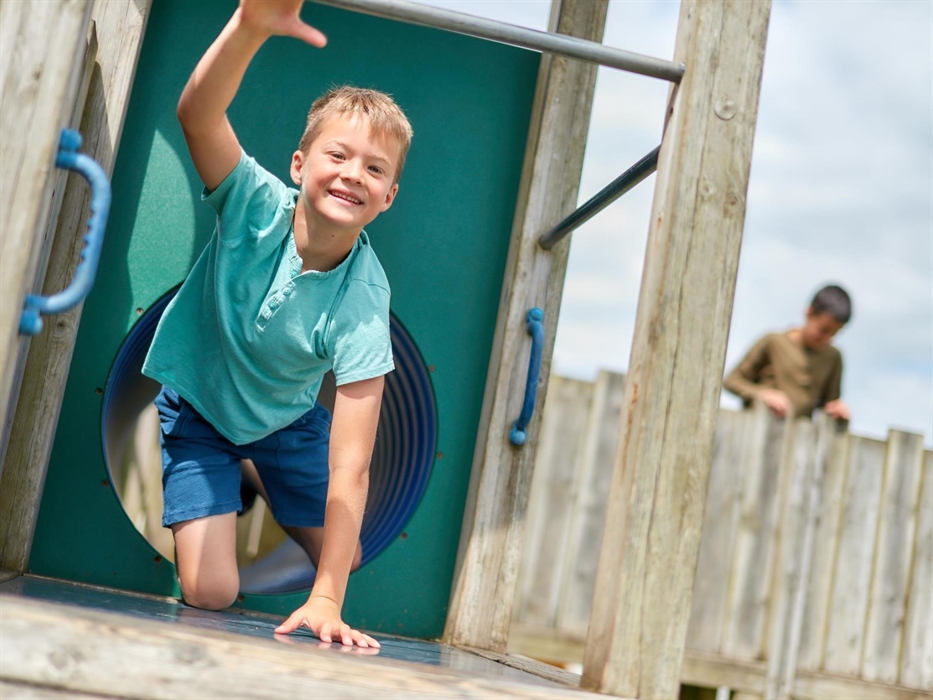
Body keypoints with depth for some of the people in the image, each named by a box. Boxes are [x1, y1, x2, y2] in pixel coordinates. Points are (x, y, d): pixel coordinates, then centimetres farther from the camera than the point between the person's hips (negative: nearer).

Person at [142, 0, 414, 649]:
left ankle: (260, 477, 40)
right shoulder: (258, 204, -30)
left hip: (288, 419, 2)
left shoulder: (363, 301, -31)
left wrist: (326, 600, -36)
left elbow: (349, 465, -33)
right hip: (198, 408, -1)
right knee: (212, 592, -7)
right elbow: (197, 113, -51)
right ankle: (225, 483, 25)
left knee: (345, 560, 13)